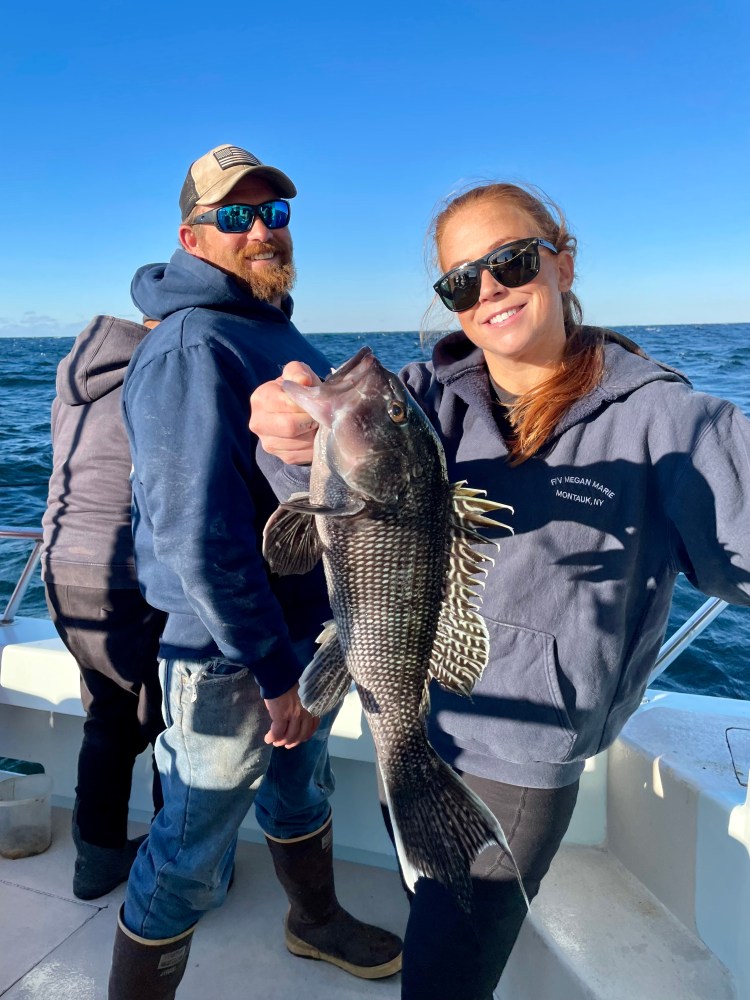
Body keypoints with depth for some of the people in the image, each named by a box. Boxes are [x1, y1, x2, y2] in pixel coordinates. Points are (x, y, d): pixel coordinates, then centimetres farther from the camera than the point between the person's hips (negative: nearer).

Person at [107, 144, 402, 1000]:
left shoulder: (279, 331, 9)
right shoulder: (191, 349, -21)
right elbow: (196, 537, -27)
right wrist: (272, 670, -21)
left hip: (305, 631, 10)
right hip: (230, 658, -9)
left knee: (302, 788, 29)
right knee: (190, 857, 9)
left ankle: (316, 921, 54)